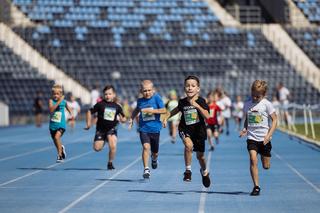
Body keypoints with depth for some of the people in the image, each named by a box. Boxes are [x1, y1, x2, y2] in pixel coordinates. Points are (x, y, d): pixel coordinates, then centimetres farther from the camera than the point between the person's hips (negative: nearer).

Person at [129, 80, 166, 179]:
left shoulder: (156, 98, -8)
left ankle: (154, 159, 51)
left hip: (155, 128, -1)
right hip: (143, 128, 1)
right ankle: (146, 169, -17)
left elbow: (163, 110, -13)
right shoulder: (140, 101, 3)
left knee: (155, 152, 14)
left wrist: (151, 111, -20)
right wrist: (131, 118, 13)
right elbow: (137, 110, 24)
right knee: (146, 147, -22)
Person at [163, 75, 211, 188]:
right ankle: (188, 170, -15)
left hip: (198, 130, 0)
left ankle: (204, 171, 47)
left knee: (200, 155, 14)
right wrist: (166, 117, 8)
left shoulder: (201, 101, -13)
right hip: (185, 129, 0)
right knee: (188, 145, -32)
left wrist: (196, 105, -31)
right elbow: (177, 109, 17)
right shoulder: (182, 102, -5)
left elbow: (207, 116, -25)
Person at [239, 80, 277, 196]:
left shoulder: (266, 104, -6)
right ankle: (256, 186, -12)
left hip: (264, 138, -1)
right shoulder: (247, 104, 4)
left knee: (266, 166, 7)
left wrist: (269, 135, -14)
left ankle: (264, 157, 45)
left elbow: (274, 120, -4)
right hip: (252, 138, 2)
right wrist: (244, 129, -1)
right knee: (253, 159, -18)